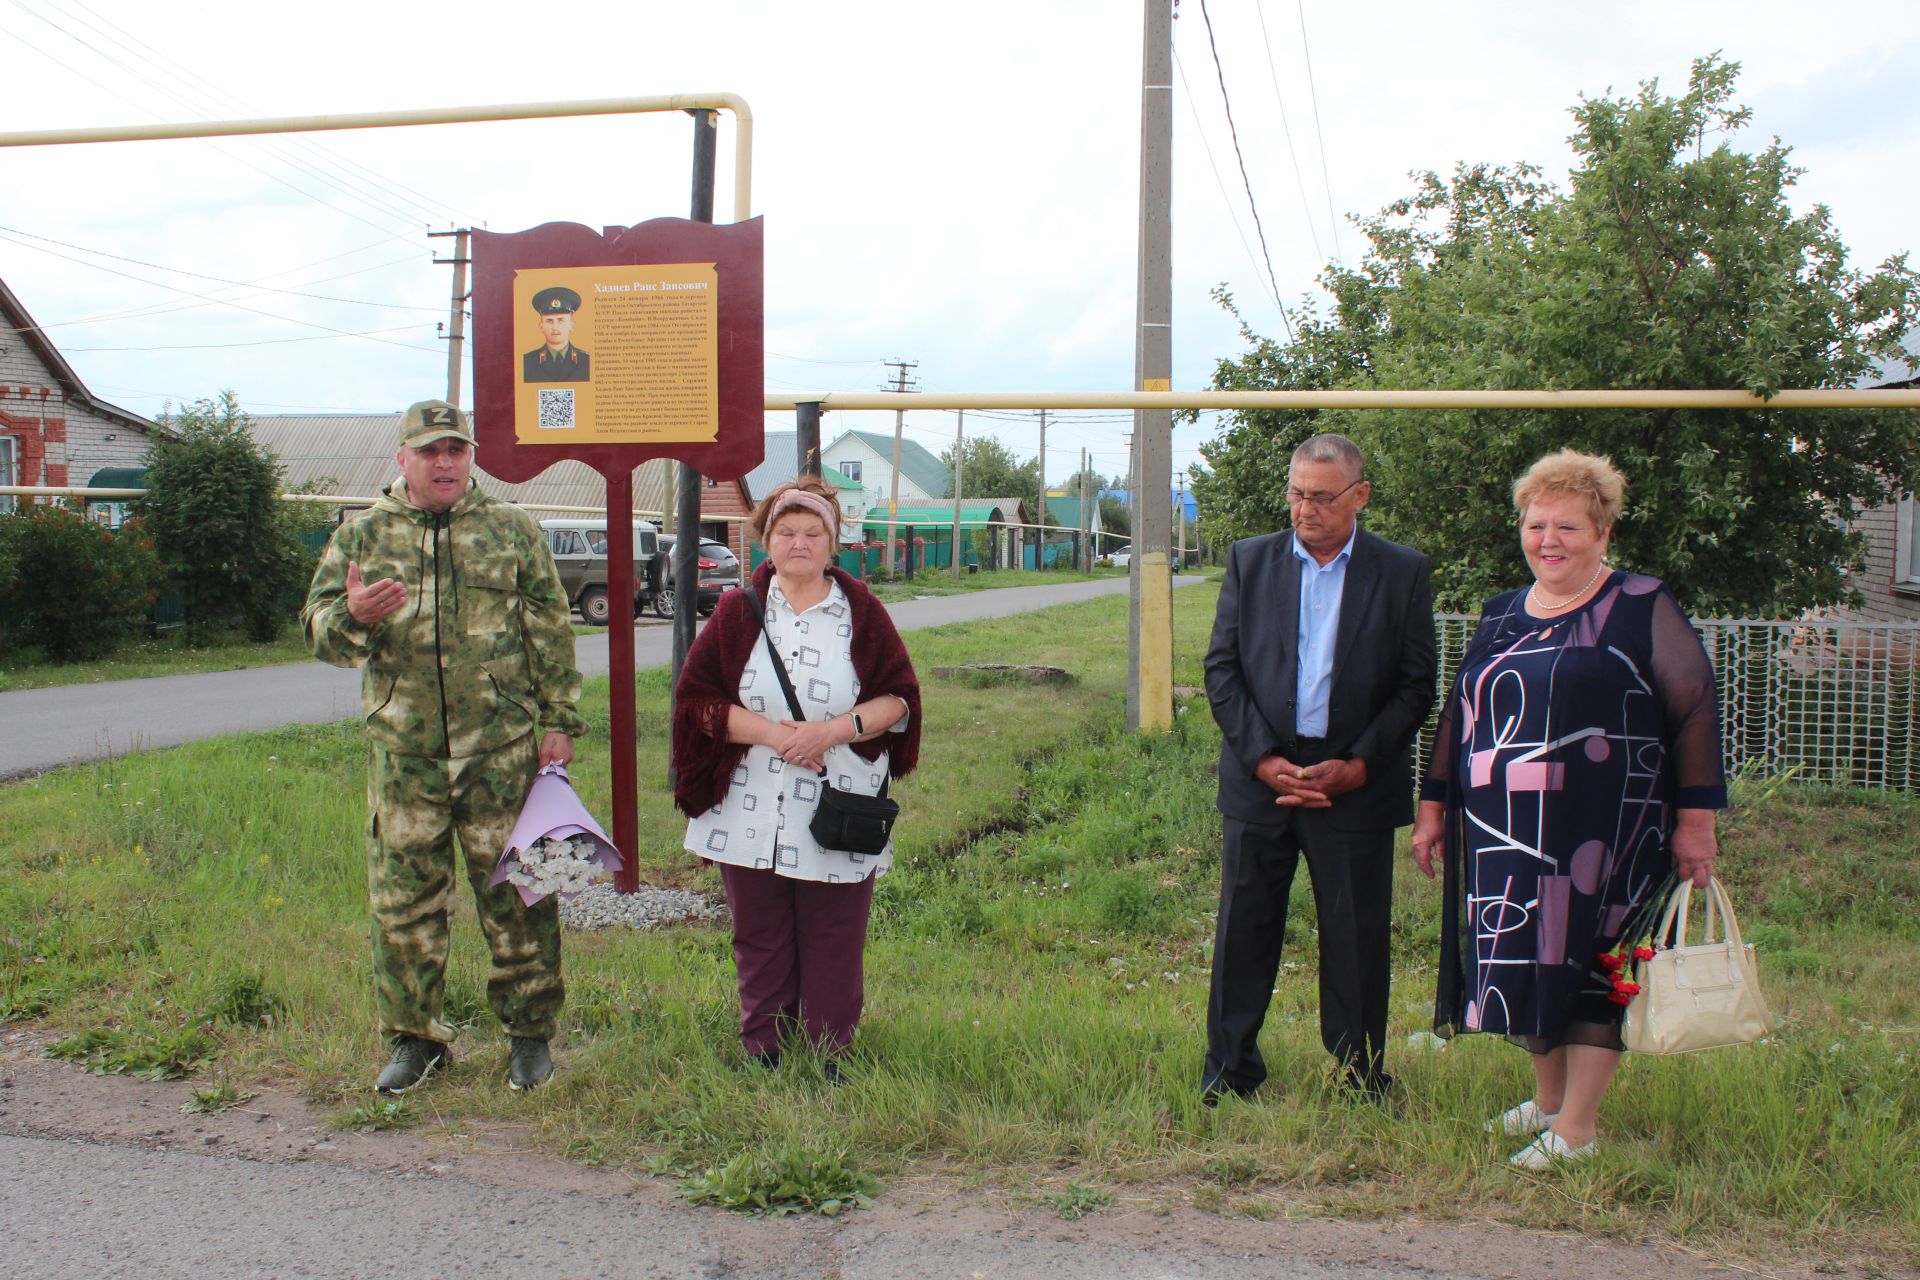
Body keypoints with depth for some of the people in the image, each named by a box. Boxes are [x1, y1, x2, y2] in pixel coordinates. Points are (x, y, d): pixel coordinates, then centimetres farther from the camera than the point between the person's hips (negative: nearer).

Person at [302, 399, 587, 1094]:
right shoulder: (361, 536, 9)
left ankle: (530, 1031, 18)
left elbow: (551, 631, 6)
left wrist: (559, 721, 0)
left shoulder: (511, 529, 7)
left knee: (516, 894, 3)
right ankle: (415, 1036, 22)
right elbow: (318, 629, 5)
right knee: (402, 899, 7)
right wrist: (352, 615, -19)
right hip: (402, 753, 2)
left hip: (503, 750, -1)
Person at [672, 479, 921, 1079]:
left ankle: (829, 1051, 17)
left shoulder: (862, 613, 5)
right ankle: (762, 1046, 22)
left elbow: (898, 697, 2)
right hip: (753, 818, 1)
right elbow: (697, 697, -1)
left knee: (833, 943, 5)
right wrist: (772, 732, -14)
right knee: (760, 939, 9)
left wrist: (834, 730, -15)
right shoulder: (738, 611, 5)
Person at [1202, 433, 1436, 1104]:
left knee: (1356, 940, 7)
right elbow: (1221, 669, 2)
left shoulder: (1403, 572, 1)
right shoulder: (1249, 560, 5)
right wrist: (1263, 759, -8)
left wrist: (1357, 766, -10)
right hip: (1260, 775, 1)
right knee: (1243, 931, 7)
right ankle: (1228, 1073, 21)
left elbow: (1416, 685, 0)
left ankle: (1361, 1077, 23)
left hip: (1357, 787, -1)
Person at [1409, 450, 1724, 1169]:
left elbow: (1695, 709, -5)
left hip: (1601, 834, -5)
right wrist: (1433, 806, 16)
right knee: (1524, 961, 11)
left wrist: (1695, 816, -8)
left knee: (1589, 964, -1)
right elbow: (1458, 713, 18)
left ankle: (1576, 1128, 8)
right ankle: (1548, 1100, 28)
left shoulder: (1641, 609, -3)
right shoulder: (1501, 616, 13)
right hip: (1506, 834, 6)